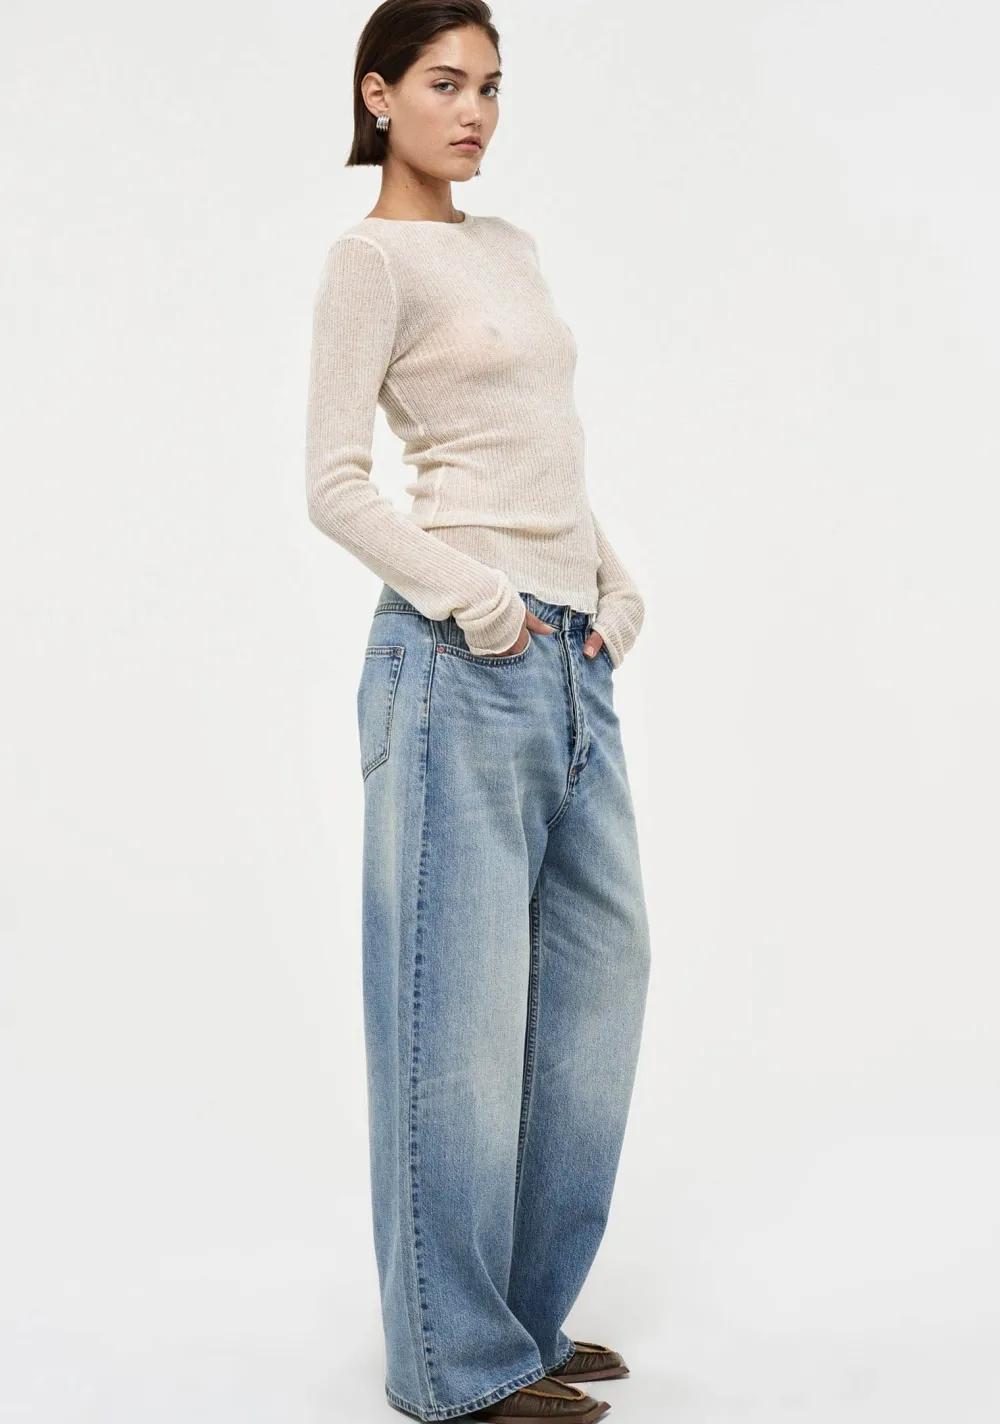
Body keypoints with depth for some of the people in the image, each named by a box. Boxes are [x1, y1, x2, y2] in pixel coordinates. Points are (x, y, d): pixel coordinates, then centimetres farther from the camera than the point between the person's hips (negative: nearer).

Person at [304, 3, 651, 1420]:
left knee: (601, 969, 12)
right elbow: (335, 482, -10)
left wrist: (614, 584, 9)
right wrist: (475, 601, -16)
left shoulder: (510, 248, 20)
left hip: (574, 659, 9)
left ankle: (525, 1308, 26)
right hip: (464, 661, -9)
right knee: (463, 999, -2)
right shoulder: (371, 258, -3)